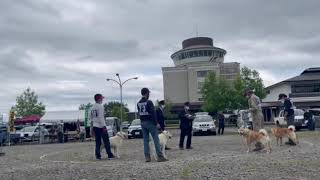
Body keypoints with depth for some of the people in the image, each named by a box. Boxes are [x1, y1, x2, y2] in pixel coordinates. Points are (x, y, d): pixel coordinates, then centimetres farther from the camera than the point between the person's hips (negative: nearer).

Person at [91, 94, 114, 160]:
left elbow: (91, 117, 16)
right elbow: (101, 117, -18)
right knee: (106, 141, -1)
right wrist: (104, 127, -17)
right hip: (101, 126, -8)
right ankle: (110, 155, 2)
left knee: (98, 142, 10)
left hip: (95, 126, 8)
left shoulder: (93, 107, 12)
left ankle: (98, 156, 8)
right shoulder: (100, 106, -12)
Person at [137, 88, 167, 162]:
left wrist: (142, 121, 16)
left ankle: (147, 157, 9)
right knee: (156, 139, -3)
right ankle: (160, 156, -3)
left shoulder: (138, 103, 9)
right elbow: (153, 113, -16)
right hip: (150, 122, -7)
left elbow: (139, 113, 12)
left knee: (145, 140, 8)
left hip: (142, 123, 7)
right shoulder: (149, 102, -13)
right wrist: (156, 123, -14)